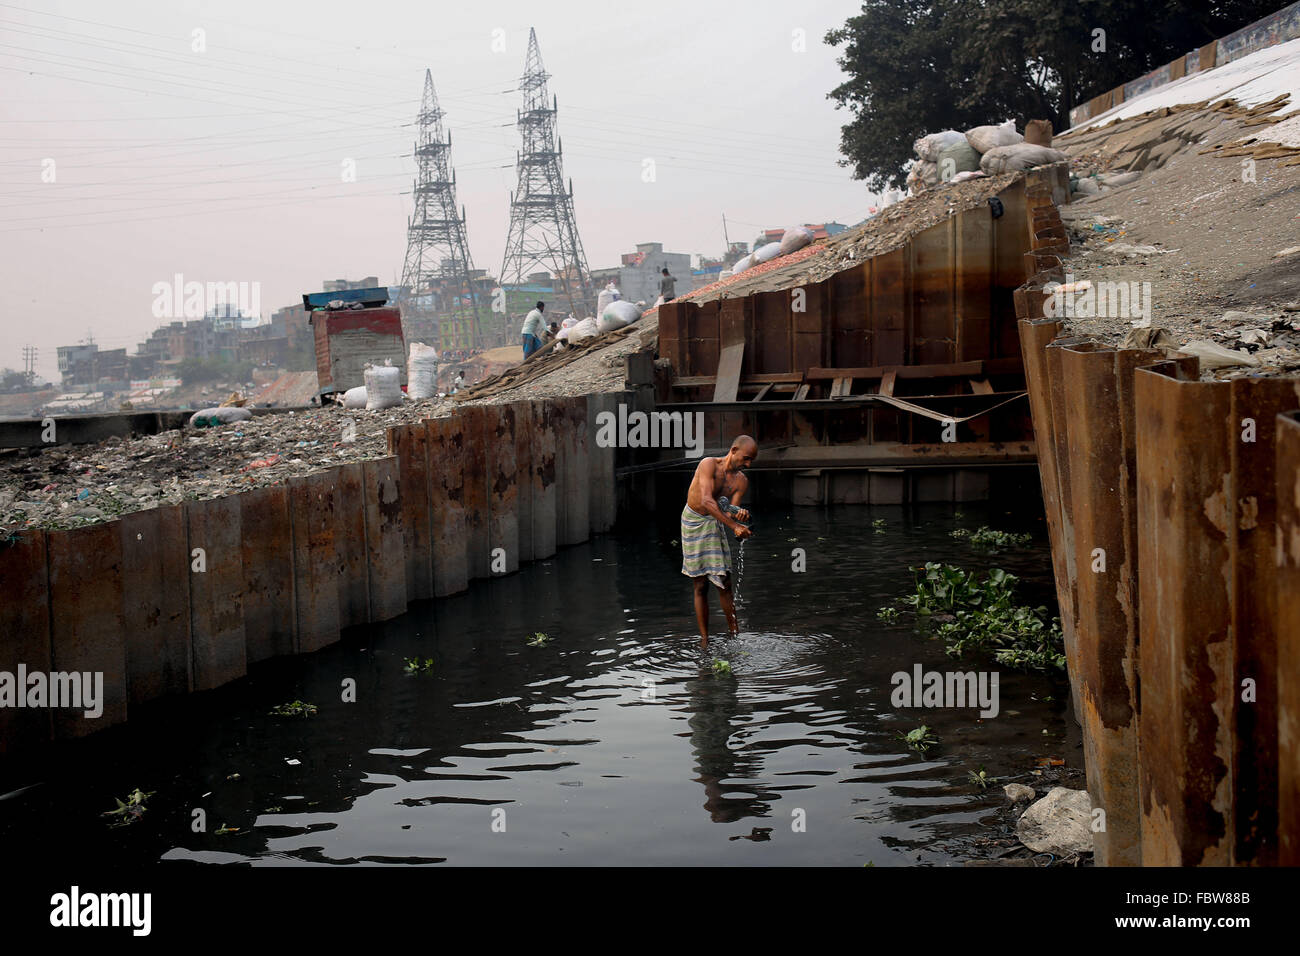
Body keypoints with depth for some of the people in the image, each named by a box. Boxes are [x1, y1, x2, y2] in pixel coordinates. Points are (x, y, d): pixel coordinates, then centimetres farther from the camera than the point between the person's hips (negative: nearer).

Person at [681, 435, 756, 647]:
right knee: (700, 586, 1)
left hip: (715, 526, 3)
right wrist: (734, 526, -37)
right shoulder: (709, 465, -19)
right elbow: (706, 501, -30)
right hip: (693, 522, -3)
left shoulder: (741, 481, -3)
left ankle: (735, 635, 7)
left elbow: (730, 510, -10)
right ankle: (704, 639, 9)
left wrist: (738, 514, -35)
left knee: (724, 582, -3)